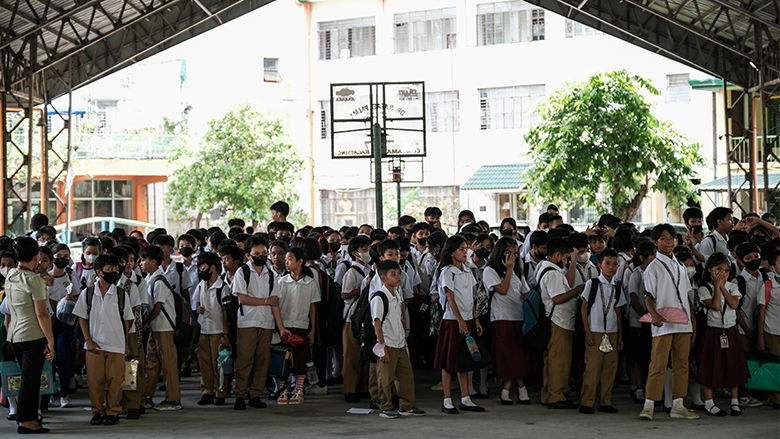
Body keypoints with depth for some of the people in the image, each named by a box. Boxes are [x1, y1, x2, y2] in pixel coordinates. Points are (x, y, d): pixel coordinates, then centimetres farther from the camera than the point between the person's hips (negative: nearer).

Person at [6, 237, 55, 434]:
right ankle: (25, 421, 2)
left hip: (14, 335, 8)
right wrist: (51, 342, -13)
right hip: (33, 335, -8)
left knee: (28, 378, 17)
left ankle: (27, 417, 21)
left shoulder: (10, 276, 8)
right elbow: (42, 314, -17)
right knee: (30, 379, -1)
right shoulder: (34, 280, -15)